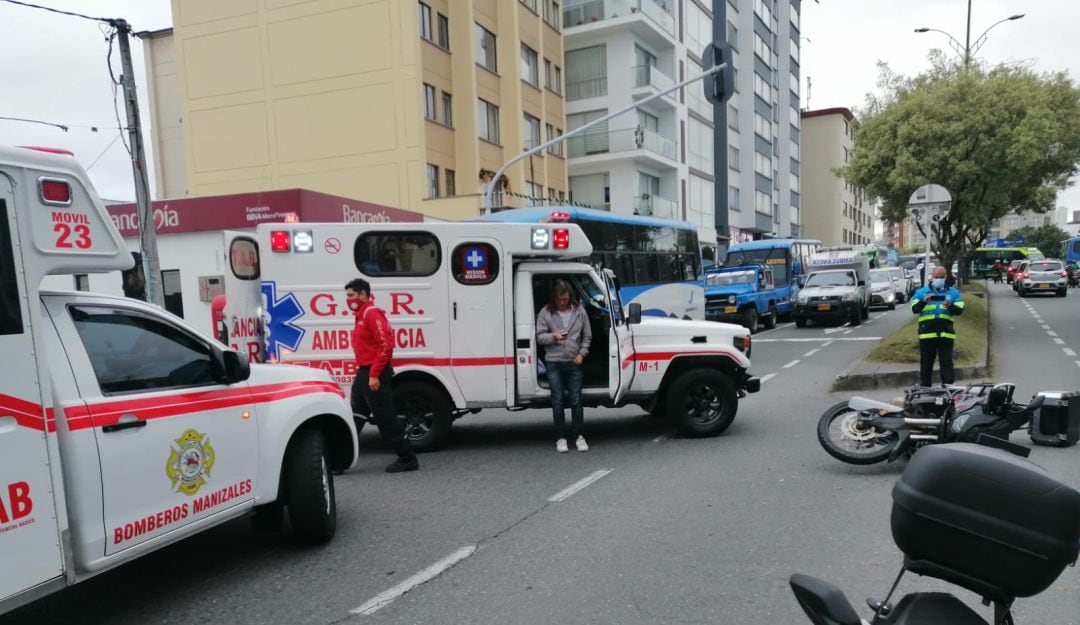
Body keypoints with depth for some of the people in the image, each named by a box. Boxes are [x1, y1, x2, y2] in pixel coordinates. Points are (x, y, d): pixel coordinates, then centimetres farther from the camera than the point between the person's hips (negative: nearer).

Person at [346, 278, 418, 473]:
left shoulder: (372, 313, -14)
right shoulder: (361, 315, 17)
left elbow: (386, 345, -23)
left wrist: (374, 374, -24)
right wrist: (363, 373, 17)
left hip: (374, 375, -10)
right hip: (364, 373, 10)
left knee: (386, 419, -5)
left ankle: (408, 459, 3)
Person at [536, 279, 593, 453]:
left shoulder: (579, 311, 4)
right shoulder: (546, 312, -1)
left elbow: (587, 336, 10)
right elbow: (539, 336, 1)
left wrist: (582, 353, -3)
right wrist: (553, 336, -18)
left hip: (574, 362, 1)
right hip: (554, 363, -1)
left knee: (576, 400, 4)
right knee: (558, 401, 2)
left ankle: (579, 436, 15)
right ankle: (561, 437, 11)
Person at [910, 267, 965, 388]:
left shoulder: (953, 292, 13)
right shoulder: (921, 292, 11)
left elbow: (959, 310, 3)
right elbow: (914, 309, -2)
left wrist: (950, 306, -19)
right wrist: (924, 302, -22)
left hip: (946, 333, 0)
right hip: (926, 333, 0)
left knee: (947, 363, -2)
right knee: (926, 364, 6)